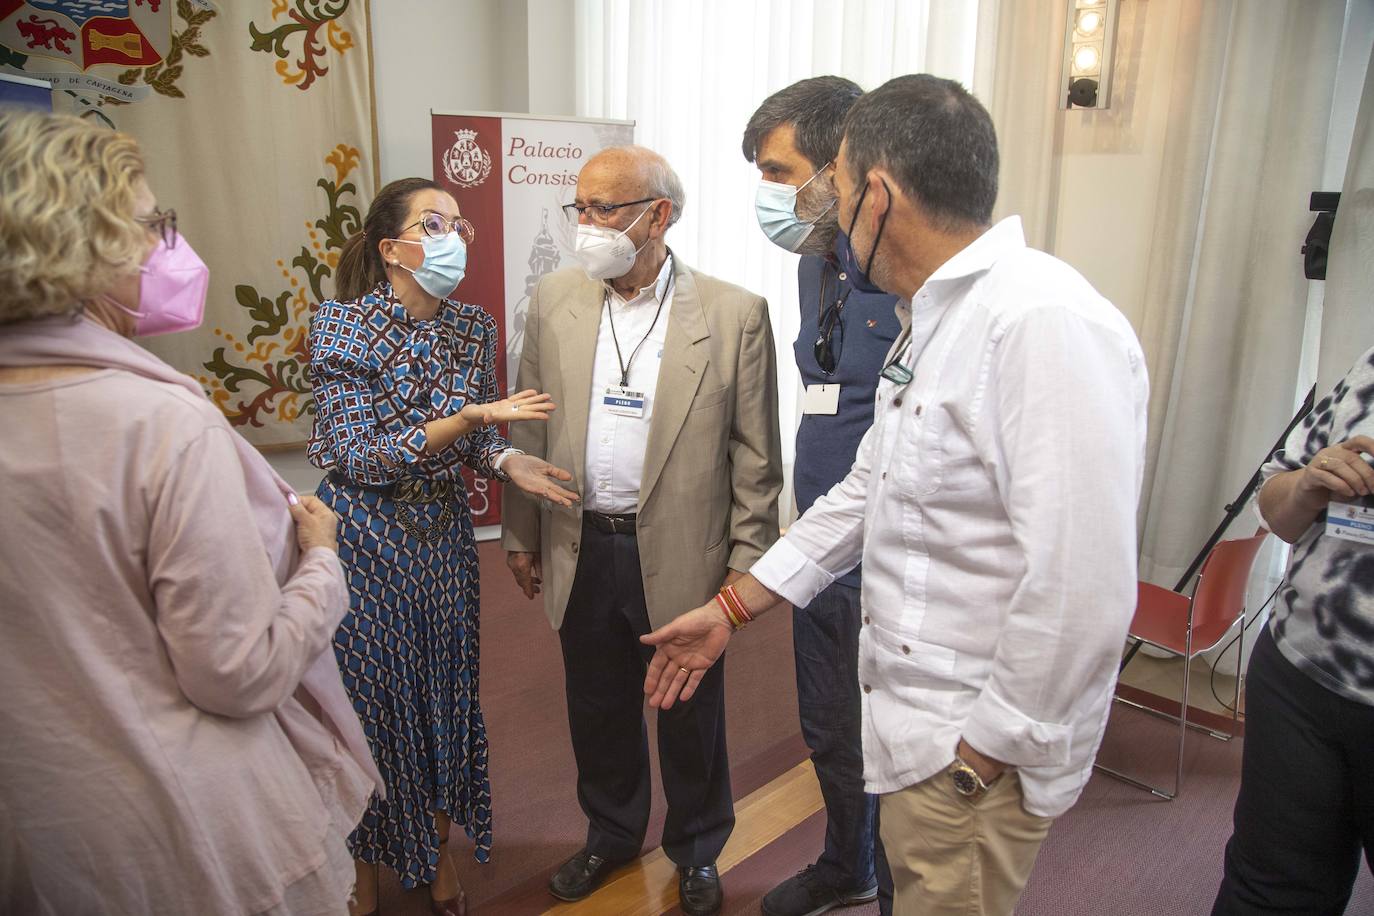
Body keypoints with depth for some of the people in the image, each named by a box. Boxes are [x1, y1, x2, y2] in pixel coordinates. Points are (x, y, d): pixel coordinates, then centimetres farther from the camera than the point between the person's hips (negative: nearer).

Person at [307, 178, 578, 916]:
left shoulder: (474, 326, -1)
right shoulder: (342, 326, -14)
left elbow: (472, 441, 7)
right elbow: (360, 457, -20)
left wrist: (506, 460, -16)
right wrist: (470, 417, -30)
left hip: (444, 535, 4)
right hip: (364, 537, -4)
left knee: (446, 689, 14)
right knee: (369, 696, 9)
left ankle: (437, 850, 38)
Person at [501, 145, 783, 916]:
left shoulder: (735, 314, -10)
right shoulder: (554, 302, 1)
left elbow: (756, 453, -6)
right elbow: (531, 430, 7)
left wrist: (748, 563, -6)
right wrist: (522, 535, 9)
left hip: (682, 556, -3)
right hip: (581, 553, 3)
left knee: (691, 716, 16)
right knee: (598, 708, 20)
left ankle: (697, 850, 41)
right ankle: (611, 833, 46)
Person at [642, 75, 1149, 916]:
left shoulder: (1048, 324, -25)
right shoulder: (931, 324, 9)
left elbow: (1081, 592, -28)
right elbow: (868, 492, 14)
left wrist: (985, 751, -17)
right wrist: (732, 608, 14)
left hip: (973, 752, -9)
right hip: (912, 718, 9)